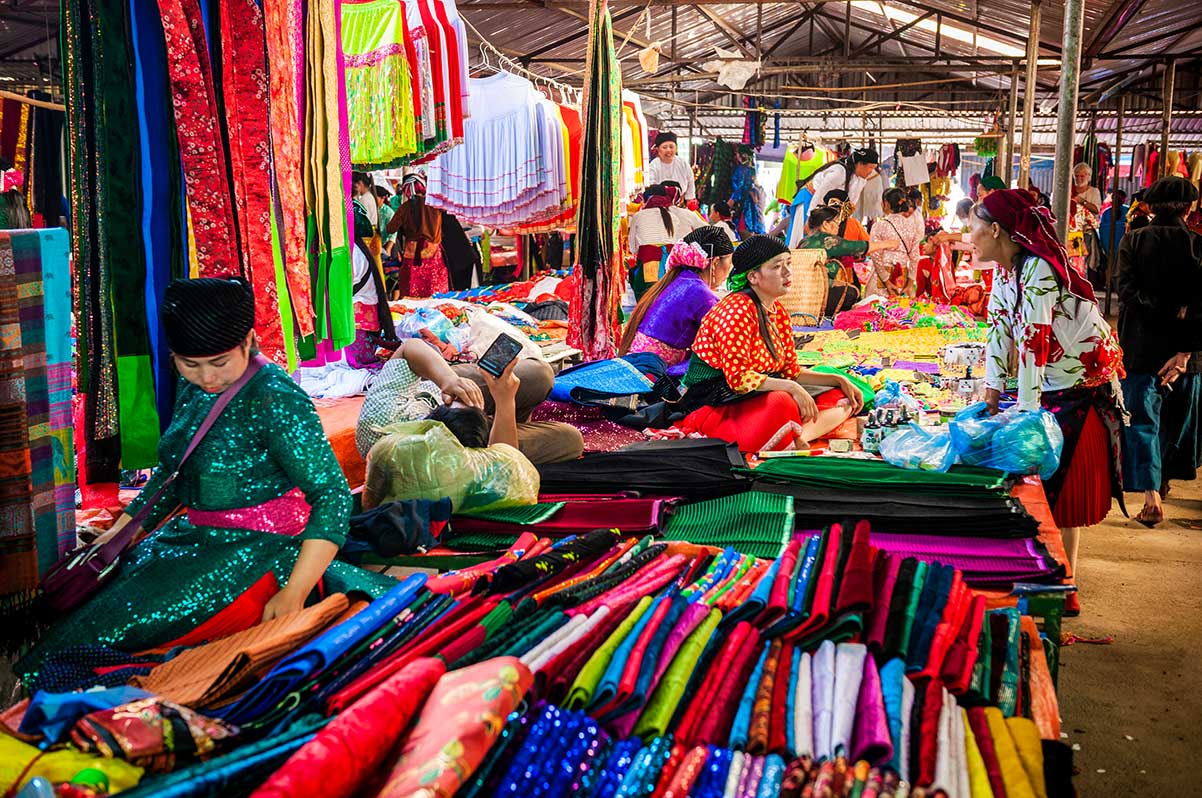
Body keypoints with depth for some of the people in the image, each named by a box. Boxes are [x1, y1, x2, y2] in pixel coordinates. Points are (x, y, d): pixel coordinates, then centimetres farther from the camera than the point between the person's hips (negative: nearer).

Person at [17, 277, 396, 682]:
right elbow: (171, 474, 23)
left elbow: (333, 497, -21)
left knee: (115, 623, -20)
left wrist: (294, 594, -26)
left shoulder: (275, 399, -18)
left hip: (255, 551, -9)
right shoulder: (192, 388, 7)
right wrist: (116, 535, 14)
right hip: (193, 538, 9)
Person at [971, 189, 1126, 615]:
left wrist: (1026, 411, -28)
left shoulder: (1037, 271, -25)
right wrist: (991, 397, 5)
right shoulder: (1005, 271, 3)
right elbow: (999, 330, 6)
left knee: (1063, 487, -3)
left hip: (1082, 388, -9)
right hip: (1050, 385, 9)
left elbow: (1034, 342, -28)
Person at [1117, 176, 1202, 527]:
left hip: (1141, 347, -1)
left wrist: (1169, 311, -12)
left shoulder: (1133, 241, -3)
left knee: (1142, 421, 0)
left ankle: (1151, 498, -12)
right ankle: (1163, 479, 36)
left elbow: (1129, 292, -14)